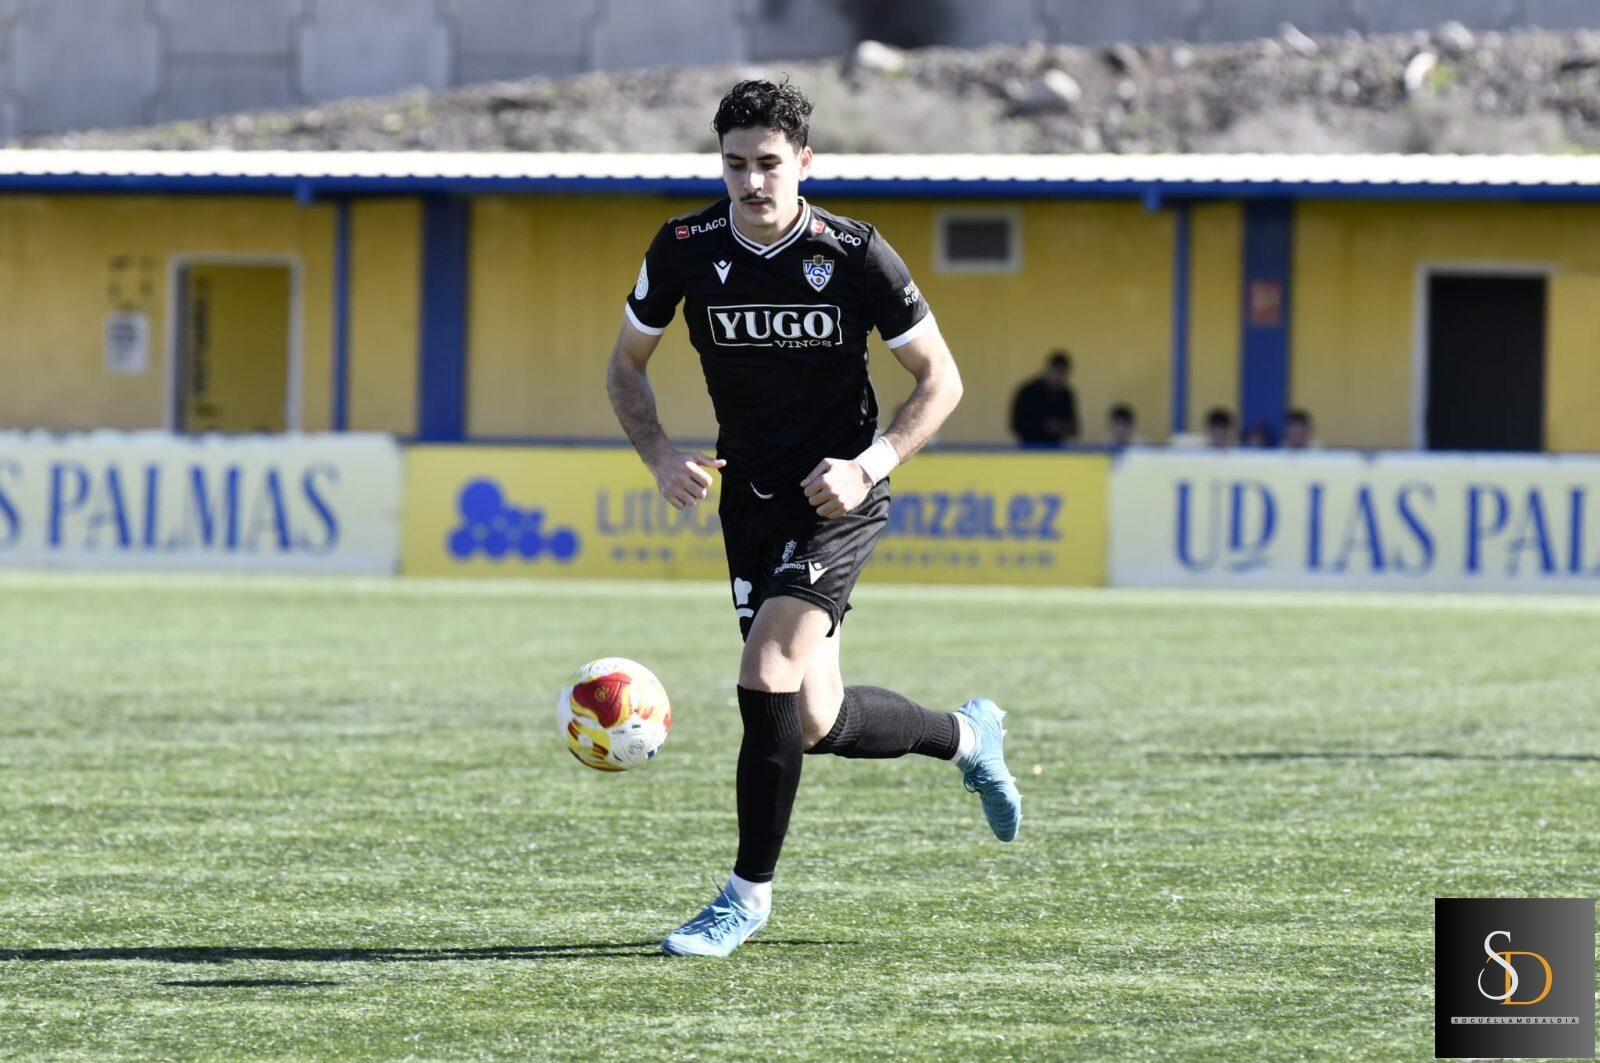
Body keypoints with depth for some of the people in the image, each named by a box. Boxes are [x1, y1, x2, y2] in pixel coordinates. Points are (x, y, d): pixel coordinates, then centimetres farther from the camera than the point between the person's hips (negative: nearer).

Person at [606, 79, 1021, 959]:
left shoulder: (856, 256, -14)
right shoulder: (684, 250, -7)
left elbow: (940, 380, -5)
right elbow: (625, 366, 8)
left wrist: (869, 466, -18)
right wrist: (661, 456, -9)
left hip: (835, 497, -4)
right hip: (750, 497, 4)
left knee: (767, 679, -20)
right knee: (814, 723, 4)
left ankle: (750, 891, -5)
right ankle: (965, 737, 35)